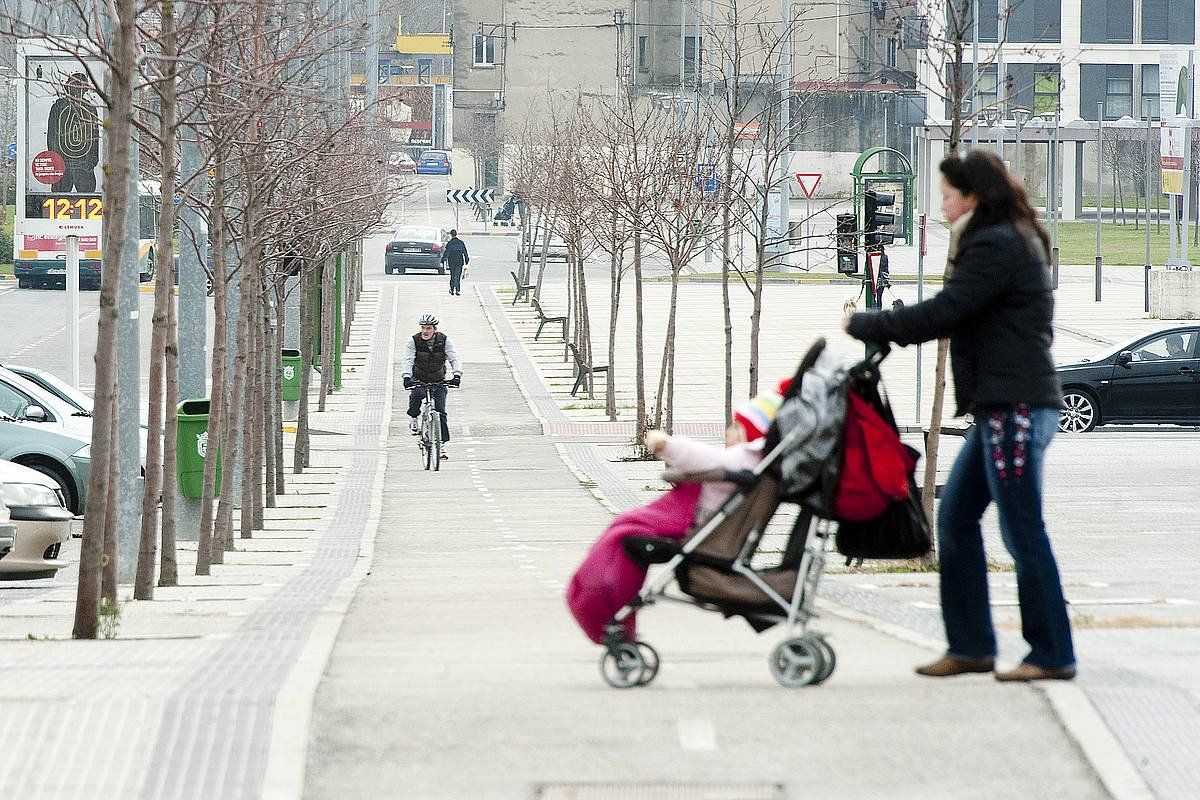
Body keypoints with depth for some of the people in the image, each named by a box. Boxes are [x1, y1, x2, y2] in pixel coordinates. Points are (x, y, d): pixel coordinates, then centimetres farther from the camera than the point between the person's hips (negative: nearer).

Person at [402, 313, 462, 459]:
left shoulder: (444, 341, -12)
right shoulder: (414, 341, -14)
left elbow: (454, 359, -20)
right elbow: (408, 360, -25)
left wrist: (457, 375, -38)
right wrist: (407, 377, -42)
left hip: (438, 381, 1)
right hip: (419, 379, -1)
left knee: (440, 411, -10)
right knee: (416, 394, -34)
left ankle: (442, 445, -5)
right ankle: (413, 419, -6)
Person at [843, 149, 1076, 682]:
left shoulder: (995, 247, -14)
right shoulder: (1012, 241, 18)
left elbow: (940, 314, -18)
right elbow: (956, 316, 19)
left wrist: (863, 325, -8)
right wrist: (880, 328, 9)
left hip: (1017, 406, -11)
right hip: (1003, 405, 11)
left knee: (1022, 532, -6)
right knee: (955, 519, 11)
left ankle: (1052, 655, -1)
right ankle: (970, 646, 14)